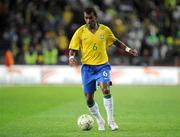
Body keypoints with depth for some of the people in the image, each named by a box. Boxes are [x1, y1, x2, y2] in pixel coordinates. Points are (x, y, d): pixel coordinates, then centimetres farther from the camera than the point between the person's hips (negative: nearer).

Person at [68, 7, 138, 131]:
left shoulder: (105, 30, 0)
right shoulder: (80, 32, -4)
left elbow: (115, 41, 17)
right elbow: (73, 49, -1)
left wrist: (127, 49, 9)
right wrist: (72, 57, -22)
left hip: (102, 65, -1)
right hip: (87, 67, 1)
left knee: (106, 89, -25)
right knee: (89, 98, 0)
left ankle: (111, 120, -14)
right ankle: (100, 121, 24)